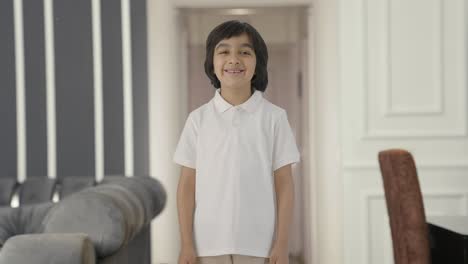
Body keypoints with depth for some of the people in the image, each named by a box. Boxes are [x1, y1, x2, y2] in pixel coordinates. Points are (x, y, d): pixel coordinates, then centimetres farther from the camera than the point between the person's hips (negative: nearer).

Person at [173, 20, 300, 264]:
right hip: (209, 244, 1)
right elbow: (187, 184, 4)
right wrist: (186, 243, 0)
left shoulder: (274, 117, -1)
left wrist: (282, 243, -4)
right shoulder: (198, 119, 2)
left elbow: (284, 184, 0)